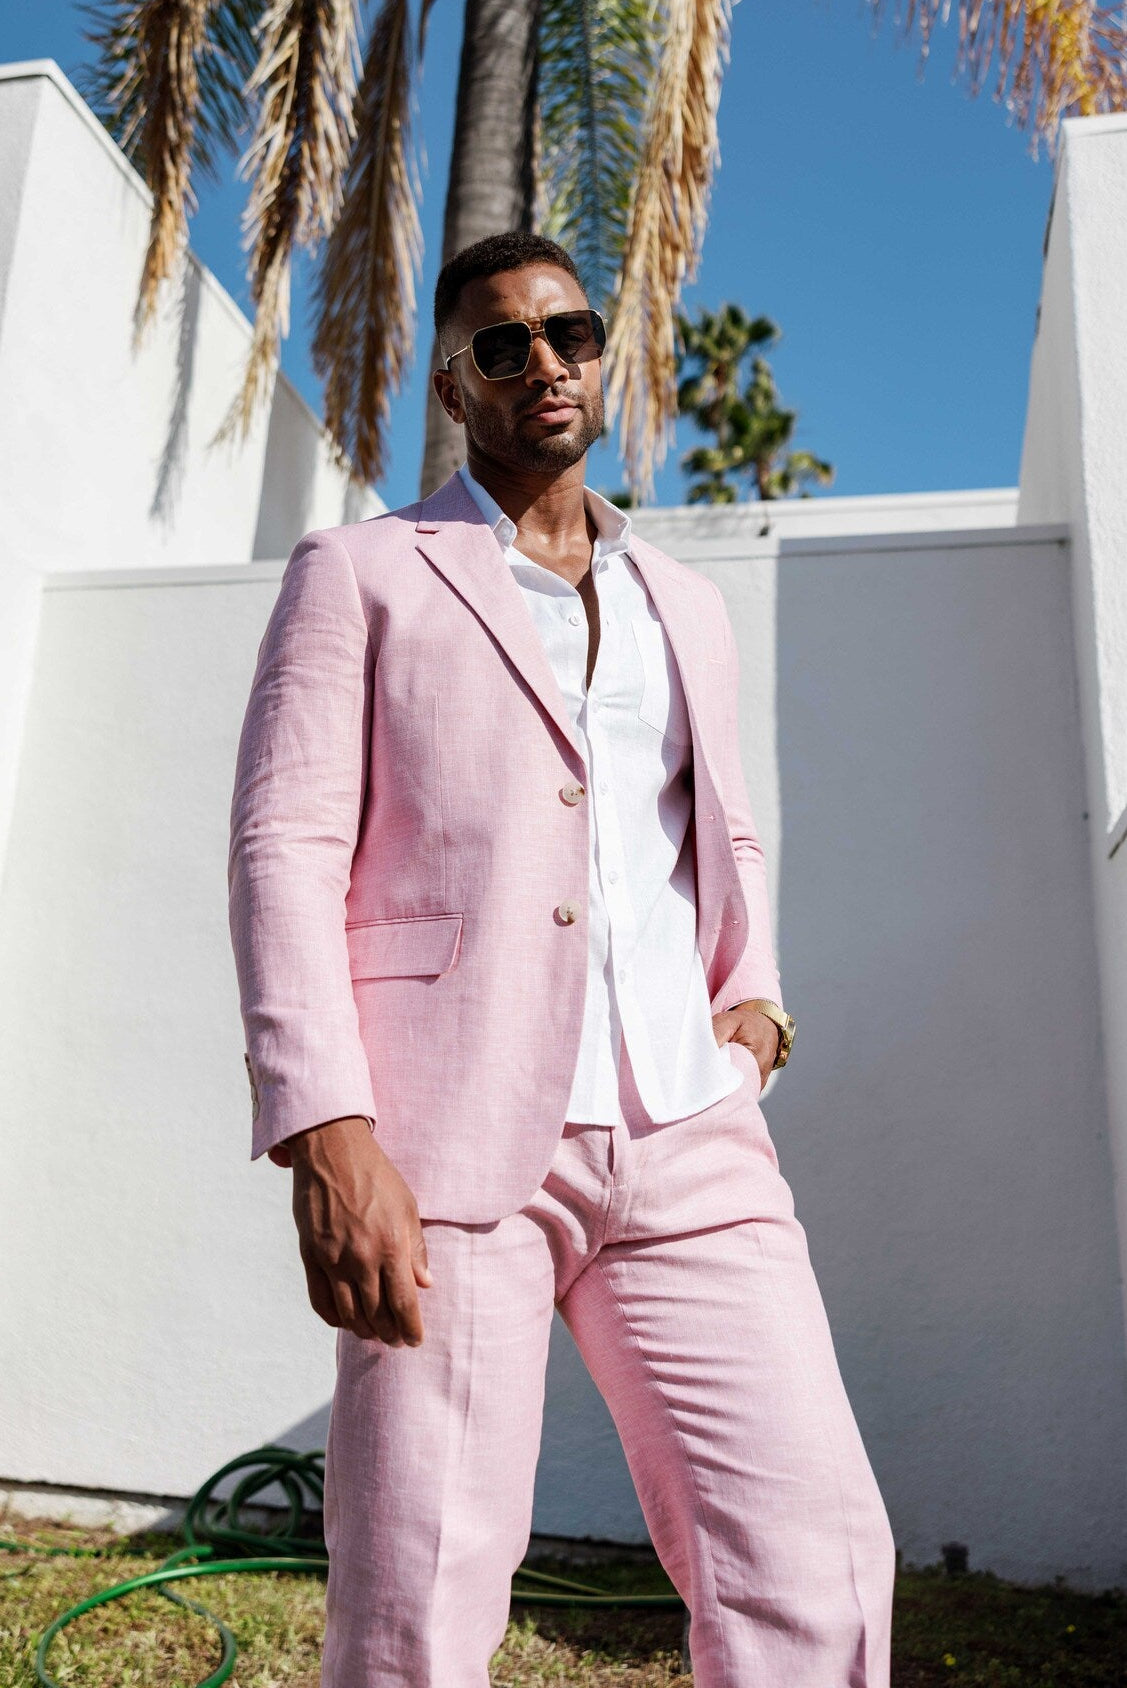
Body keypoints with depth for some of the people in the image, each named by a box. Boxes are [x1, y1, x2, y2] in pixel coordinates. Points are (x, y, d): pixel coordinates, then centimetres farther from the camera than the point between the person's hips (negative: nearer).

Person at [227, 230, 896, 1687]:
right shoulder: (361, 575, 9)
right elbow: (284, 848, -2)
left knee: (817, 1570, -1)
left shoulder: (687, 607, 23)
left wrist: (753, 995, 11)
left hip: (687, 1134, 4)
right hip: (453, 1133, -3)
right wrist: (325, 1134, -14)